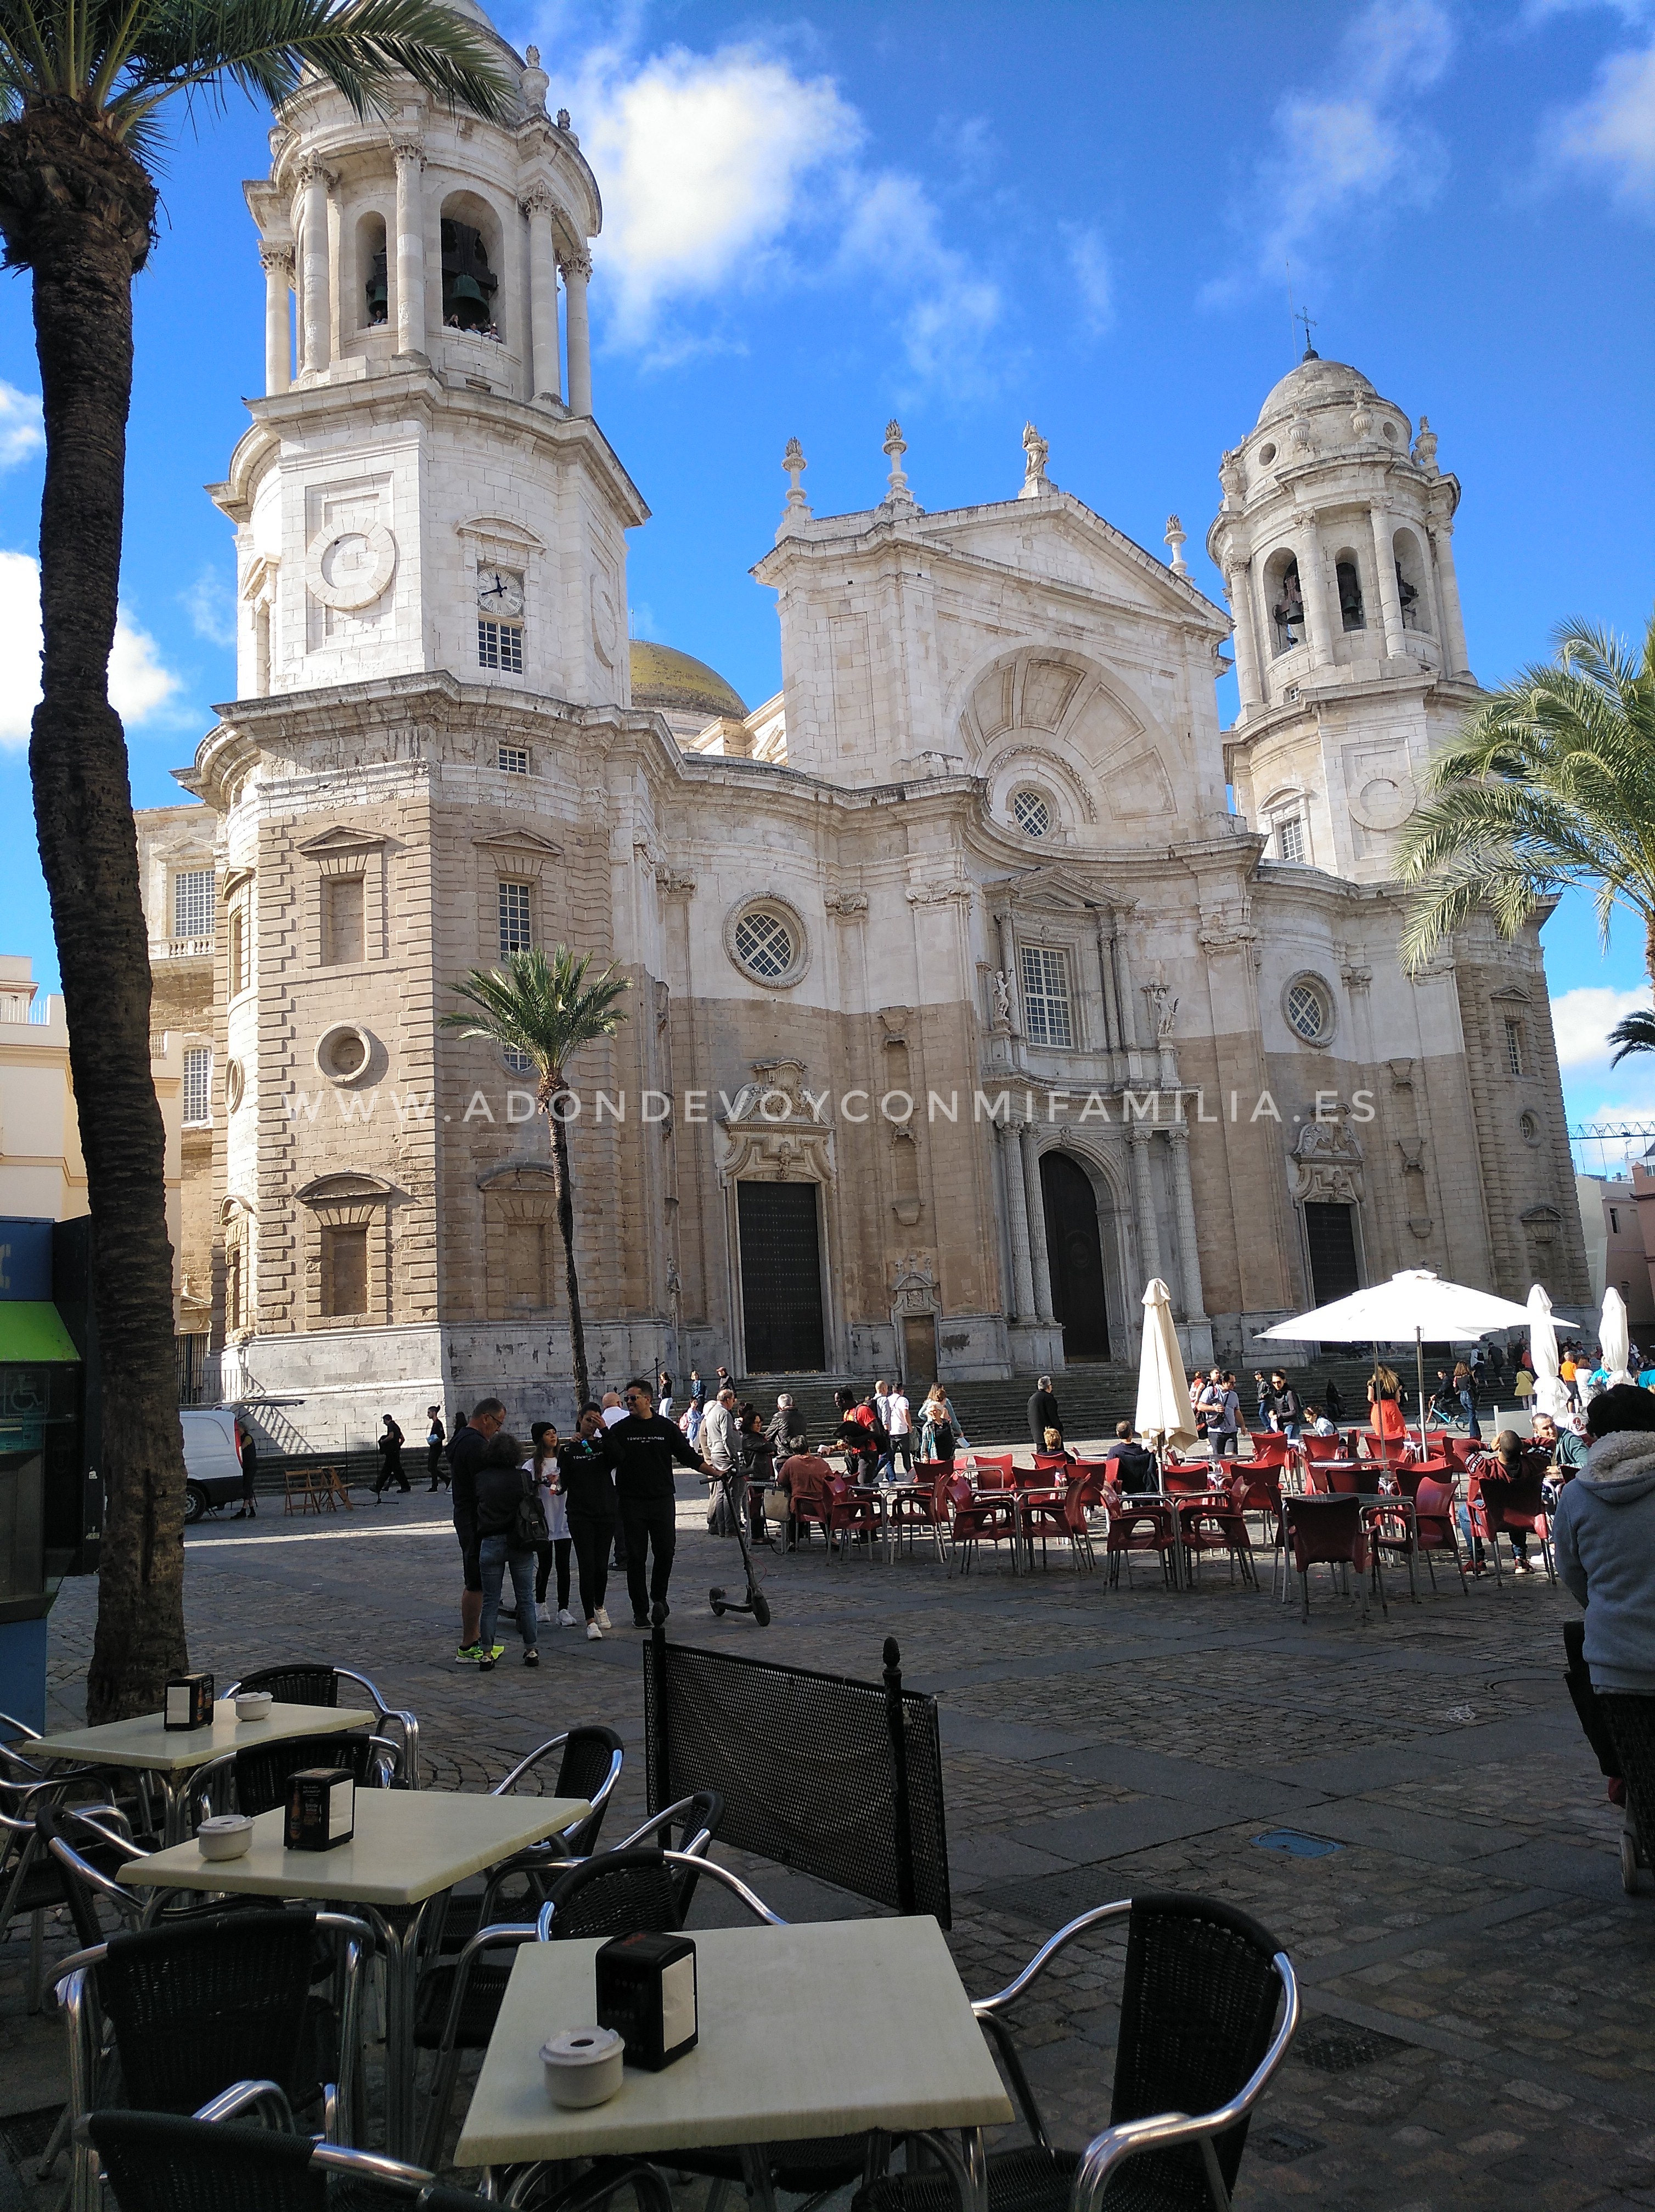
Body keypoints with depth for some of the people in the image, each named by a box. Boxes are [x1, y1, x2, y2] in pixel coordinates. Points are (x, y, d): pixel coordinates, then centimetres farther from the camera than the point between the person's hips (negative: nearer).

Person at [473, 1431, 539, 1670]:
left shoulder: (481, 1479, -3)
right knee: (526, 1598, 10)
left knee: (490, 1601, 8)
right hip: (520, 1544, 0)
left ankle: (487, 1654, 8)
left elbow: (475, 1508, 6)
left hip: (490, 1544, 0)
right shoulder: (522, 1477, -5)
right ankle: (532, 1650, 13)